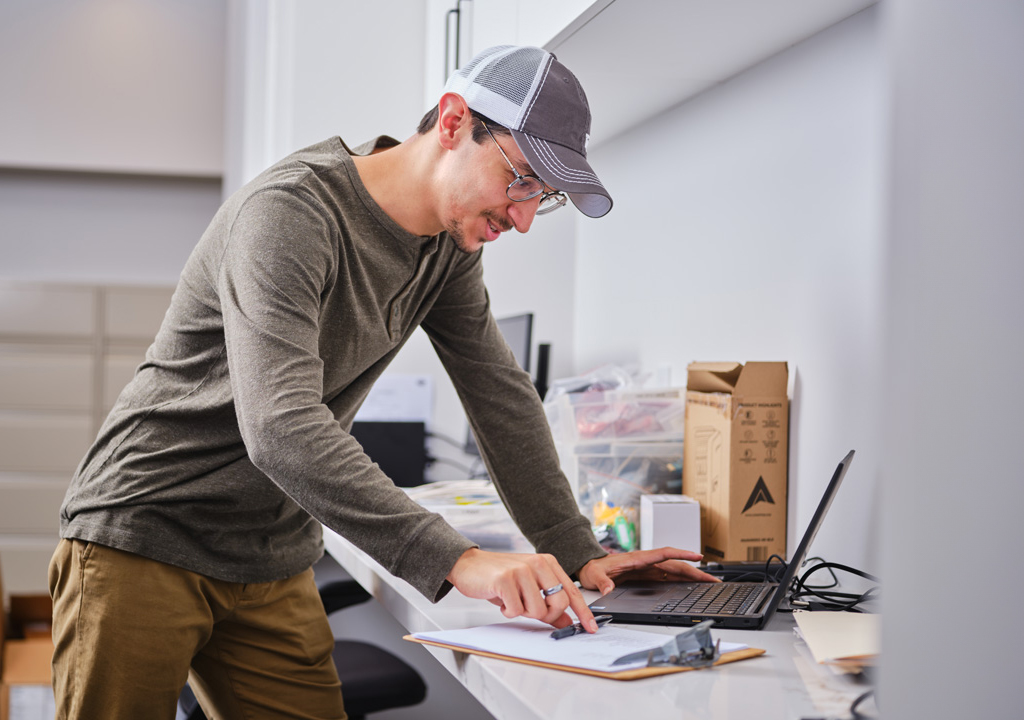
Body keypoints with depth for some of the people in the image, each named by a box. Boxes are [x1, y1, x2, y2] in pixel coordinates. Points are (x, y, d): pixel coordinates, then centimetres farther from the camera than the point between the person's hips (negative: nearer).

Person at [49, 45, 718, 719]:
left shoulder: (450, 244, 2)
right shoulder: (290, 214, -25)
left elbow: (501, 392, 7)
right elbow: (280, 427, -36)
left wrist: (577, 552, 0)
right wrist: (456, 558, -43)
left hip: (273, 570, 7)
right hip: (144, 539, -6)